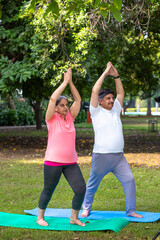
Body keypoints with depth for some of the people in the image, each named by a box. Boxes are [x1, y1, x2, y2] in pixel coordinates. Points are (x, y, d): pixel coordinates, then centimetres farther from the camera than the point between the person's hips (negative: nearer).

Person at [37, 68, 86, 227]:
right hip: (53, 161, -4)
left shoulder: (70, 117, 10)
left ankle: (74, 218, 11)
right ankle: (40, 217, 28)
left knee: (81, 189, -6)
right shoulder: (52, 119, -3)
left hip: (71, 162, 5)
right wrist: (65, 82, -11)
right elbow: (52, 99, -16)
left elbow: (78, 99, 8)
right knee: (48, 191, 6)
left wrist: (71, 82, 0)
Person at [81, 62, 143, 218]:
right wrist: (105, 73, -6)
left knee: (129, 180, -4)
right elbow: (95, 91, -10)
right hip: (101, 157, -5)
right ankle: (86, 209, 26)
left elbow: (121, 93, 14)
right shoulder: (96, 111, -1)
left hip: (118, 157, 5)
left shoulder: (115, 110, 14)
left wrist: (116, 76, 5)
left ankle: (131, 210, 5)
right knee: (92, 185, 7)